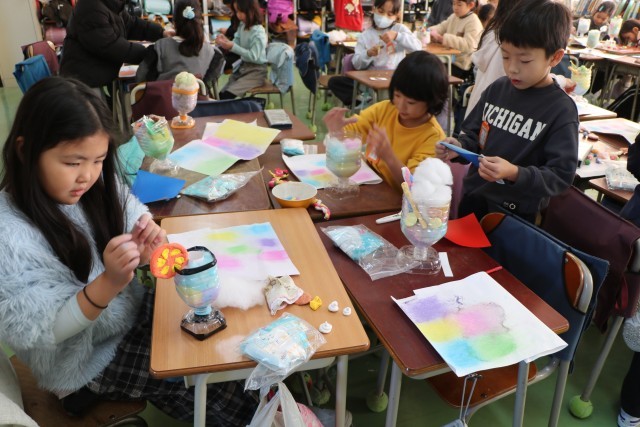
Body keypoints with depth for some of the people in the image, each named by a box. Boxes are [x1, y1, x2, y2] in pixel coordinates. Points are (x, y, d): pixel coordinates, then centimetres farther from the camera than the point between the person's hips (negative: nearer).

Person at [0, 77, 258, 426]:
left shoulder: (98, 185, -10)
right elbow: (35, 334, -23)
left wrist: (144, 252, -26)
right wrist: (109, 283, -37)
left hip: (136, 312, 5)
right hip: (90, 362, -5)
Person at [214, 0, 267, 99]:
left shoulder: (258, 33, -21)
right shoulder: (242, 26, 3)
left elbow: (253, 56, -25)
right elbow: (237, 45, 9)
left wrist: (233, 47, -29)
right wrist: (225, 41, -12)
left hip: (256, 71, -8)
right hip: (243, 66, 8)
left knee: (227, 96, -20)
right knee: (221, 94, 3)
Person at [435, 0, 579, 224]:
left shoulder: (562, 110, -16)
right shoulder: (497, 88, -2)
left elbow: (561, 175, -18)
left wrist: (515, 173, -34)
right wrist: (460, 147, -13)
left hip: (516, 214, -5)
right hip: (473, 196, 5)